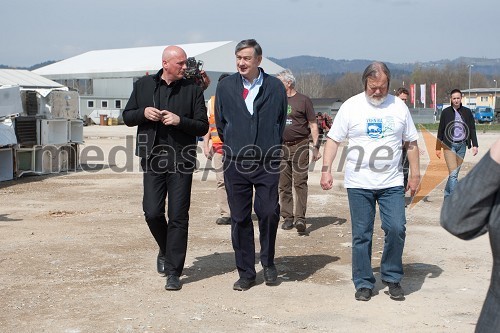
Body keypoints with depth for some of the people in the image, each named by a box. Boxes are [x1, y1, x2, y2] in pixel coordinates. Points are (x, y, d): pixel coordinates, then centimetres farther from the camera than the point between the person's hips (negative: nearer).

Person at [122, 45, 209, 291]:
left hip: (181, 161, -2)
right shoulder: (143, 85, 9)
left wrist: (180, 121, -16)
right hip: (152, 159, 2)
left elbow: (202, 127, 2)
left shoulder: (193, 89, 3)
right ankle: (166, 250, 30)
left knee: (178, 217, -2)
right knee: (152, 213, 0)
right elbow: (127, 117, 14)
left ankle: (173, 272, 6)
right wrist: (143, 112, -7)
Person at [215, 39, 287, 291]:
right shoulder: (225, 87, 5)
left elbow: (282, 121, 12)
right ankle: (245, 273, 15)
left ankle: (268, 263, 18)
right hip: (235, 163, 1)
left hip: (267, 162, -1)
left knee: (269, 213, -7)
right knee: (240, 219, 4)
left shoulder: (275, 87, 2)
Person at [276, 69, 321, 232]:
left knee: (300, 182, -9)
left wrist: (316, 147, -7)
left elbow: (313, 125, 0)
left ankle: (300, 217, -11)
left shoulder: (303, 100, 0)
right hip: (281, 147, 5)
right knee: (284, 185, 5)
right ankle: (287, 217, 13)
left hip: (300, 146, -4)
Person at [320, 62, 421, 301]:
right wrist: (326, 170, -7)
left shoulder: (399, 107, 6)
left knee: (396, 229, -8)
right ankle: (363, 283, 17)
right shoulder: (351, 107, 0)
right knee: (361, 235, 4)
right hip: (358, 184, -1)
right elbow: (333, 140, 2)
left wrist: (415, 174, 10)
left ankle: (392, 277, 13)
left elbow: (411, 143, 13)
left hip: (392, 184, 1)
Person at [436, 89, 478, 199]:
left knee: (455, 173, 9)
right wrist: (438, 148, 6)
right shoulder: (446, 112, 0)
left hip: (462, 145, 3)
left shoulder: (467, 112, 5)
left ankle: (447, 195, 26)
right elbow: (440, 130, 5)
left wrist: (475, 145, -2)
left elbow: (472, 129, 8)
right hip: (449, 145, -3)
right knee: (453, 174, -12)